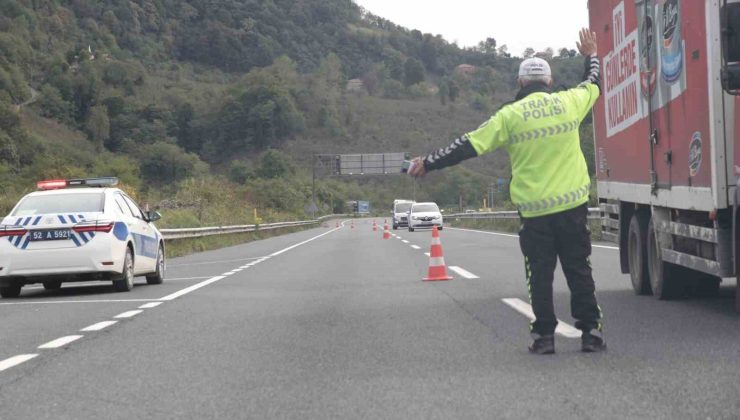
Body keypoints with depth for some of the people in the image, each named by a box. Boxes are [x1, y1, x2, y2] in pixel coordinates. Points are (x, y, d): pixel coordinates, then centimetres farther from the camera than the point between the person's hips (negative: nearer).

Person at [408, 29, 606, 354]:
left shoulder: (511, 115, -4)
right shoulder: (569, 102, 3)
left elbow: (469, 146, -5)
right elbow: (593, 85, 25)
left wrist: (428, 163, 2)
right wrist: (591, 56, 45)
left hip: (534, 209, -2)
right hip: (572, 205, 2)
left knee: (540, 275, 8)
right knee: (579, 271, 9)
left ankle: (544, 335, 8)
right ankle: (591, 331, 8)